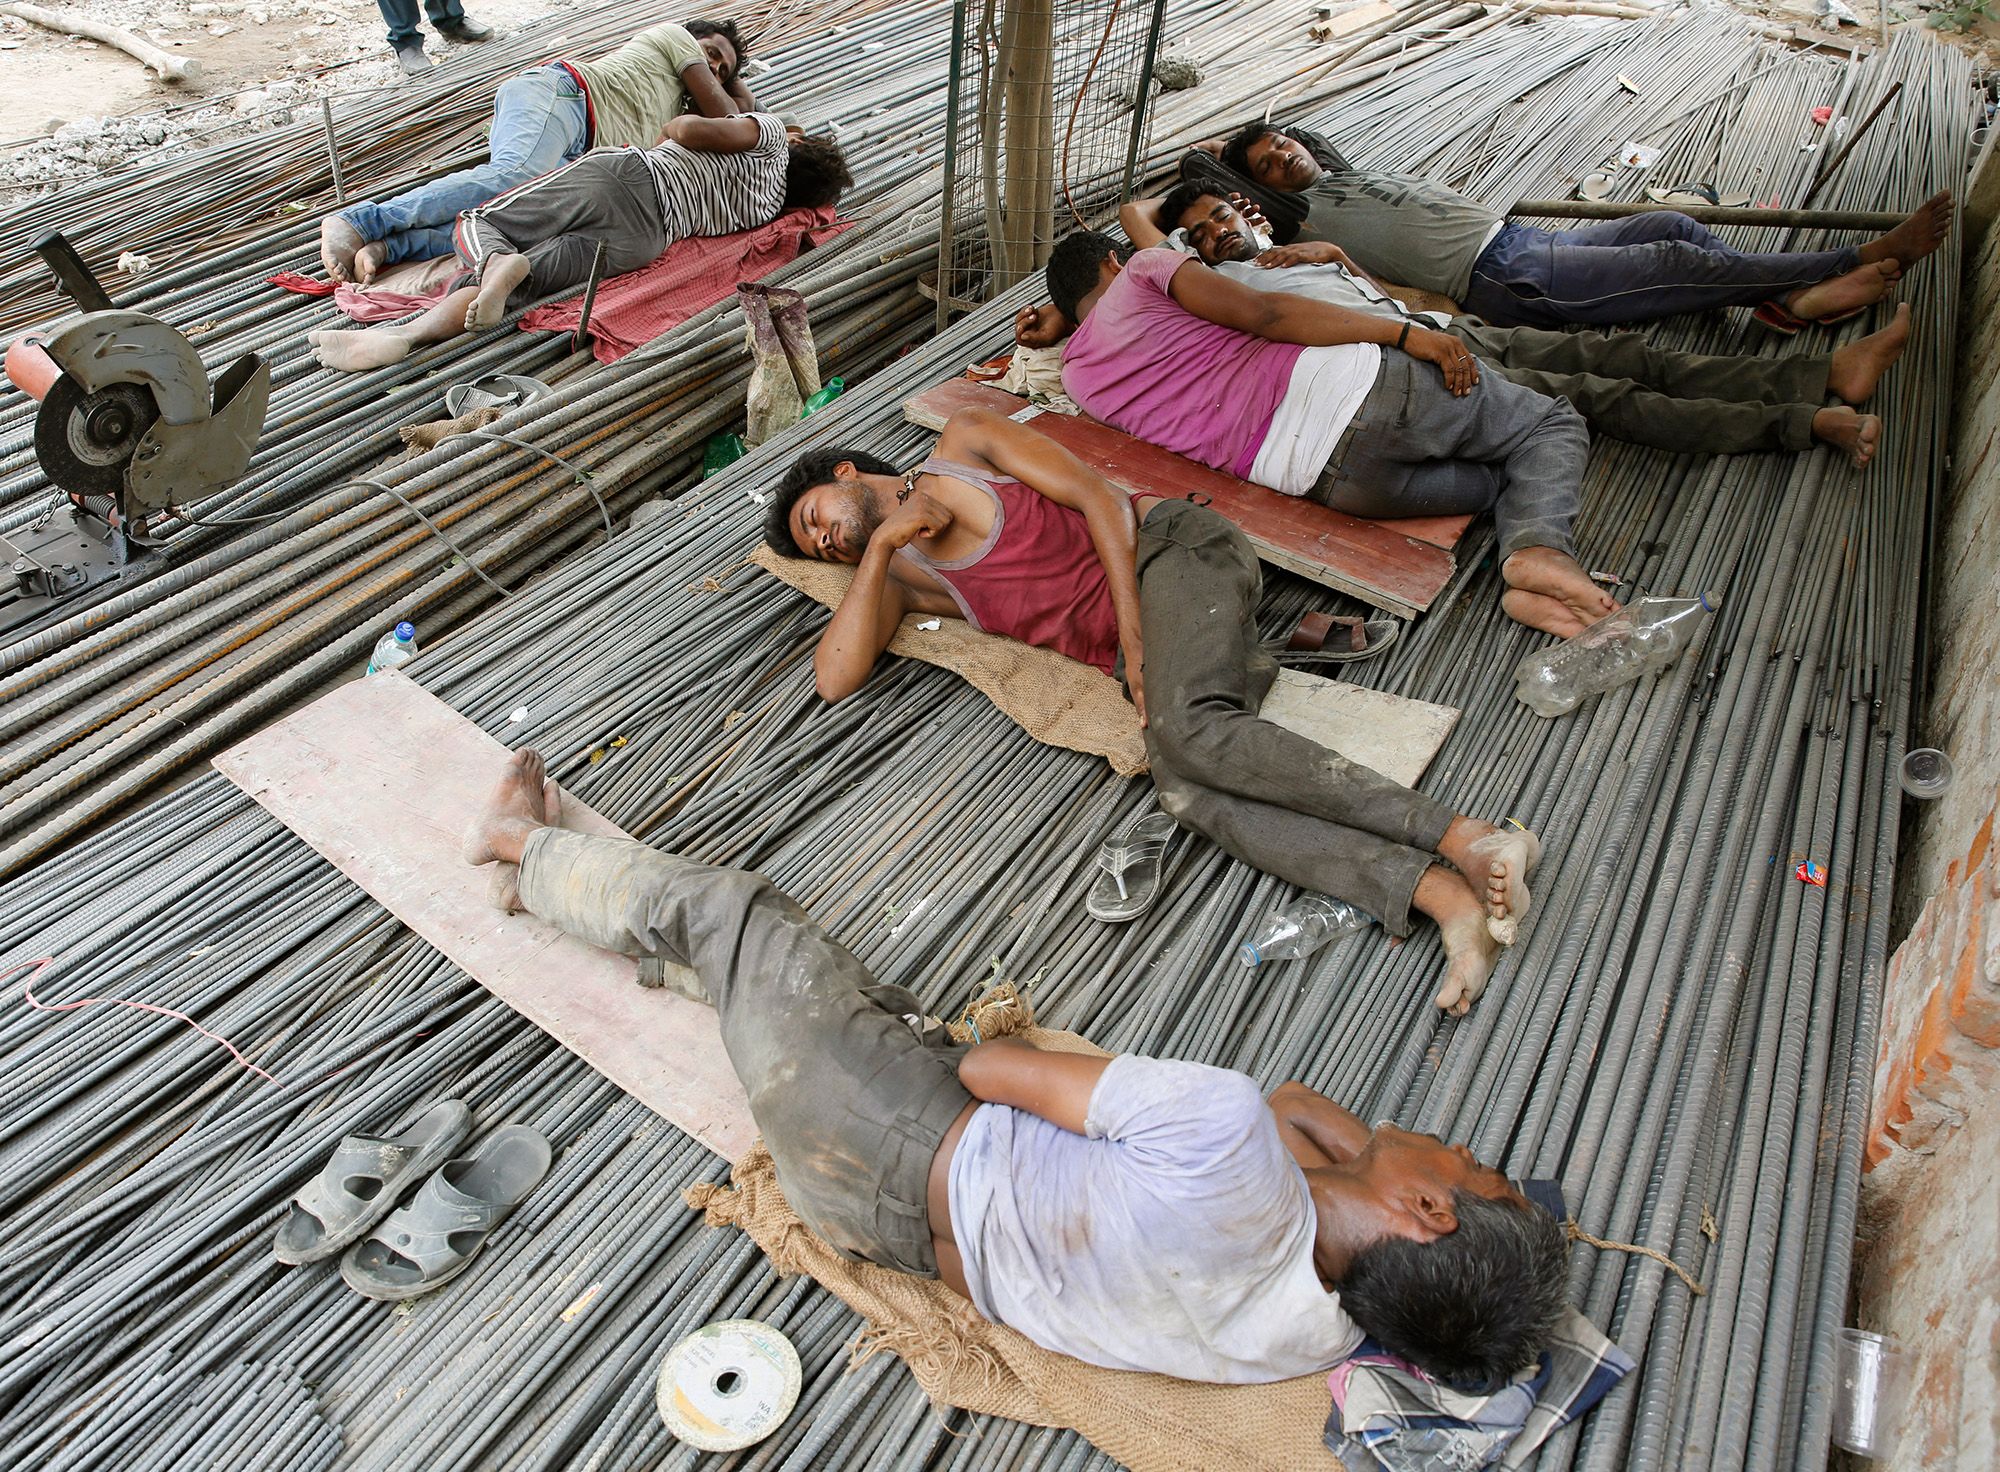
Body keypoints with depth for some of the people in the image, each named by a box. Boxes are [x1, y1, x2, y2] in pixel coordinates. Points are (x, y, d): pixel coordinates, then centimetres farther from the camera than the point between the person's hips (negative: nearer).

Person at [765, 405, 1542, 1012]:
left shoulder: (960, 444, 10)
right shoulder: (899, 577, 21)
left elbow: (1097, 498, 1)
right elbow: (836, 677, 3)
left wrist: (1131, 631, -10)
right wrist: (881, 544, 2)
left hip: (1175, 547, -4)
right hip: (1132, 647, 4)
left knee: (1187, 731, -33)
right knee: (1184, 789, -27)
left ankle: (1465, 840, -34)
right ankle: (1445, 897, -38)